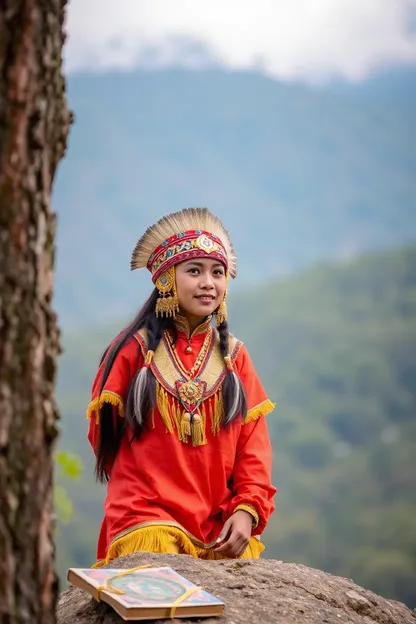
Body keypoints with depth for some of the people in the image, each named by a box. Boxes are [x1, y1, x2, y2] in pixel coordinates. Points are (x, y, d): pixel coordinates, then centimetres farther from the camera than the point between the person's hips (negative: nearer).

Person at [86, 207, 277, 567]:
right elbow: (102, 432, 9)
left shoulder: (234, 356, 11)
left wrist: (247, 510, -5)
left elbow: (253, 444, 7)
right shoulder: (134, 349, 3)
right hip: (147, 522, -3)